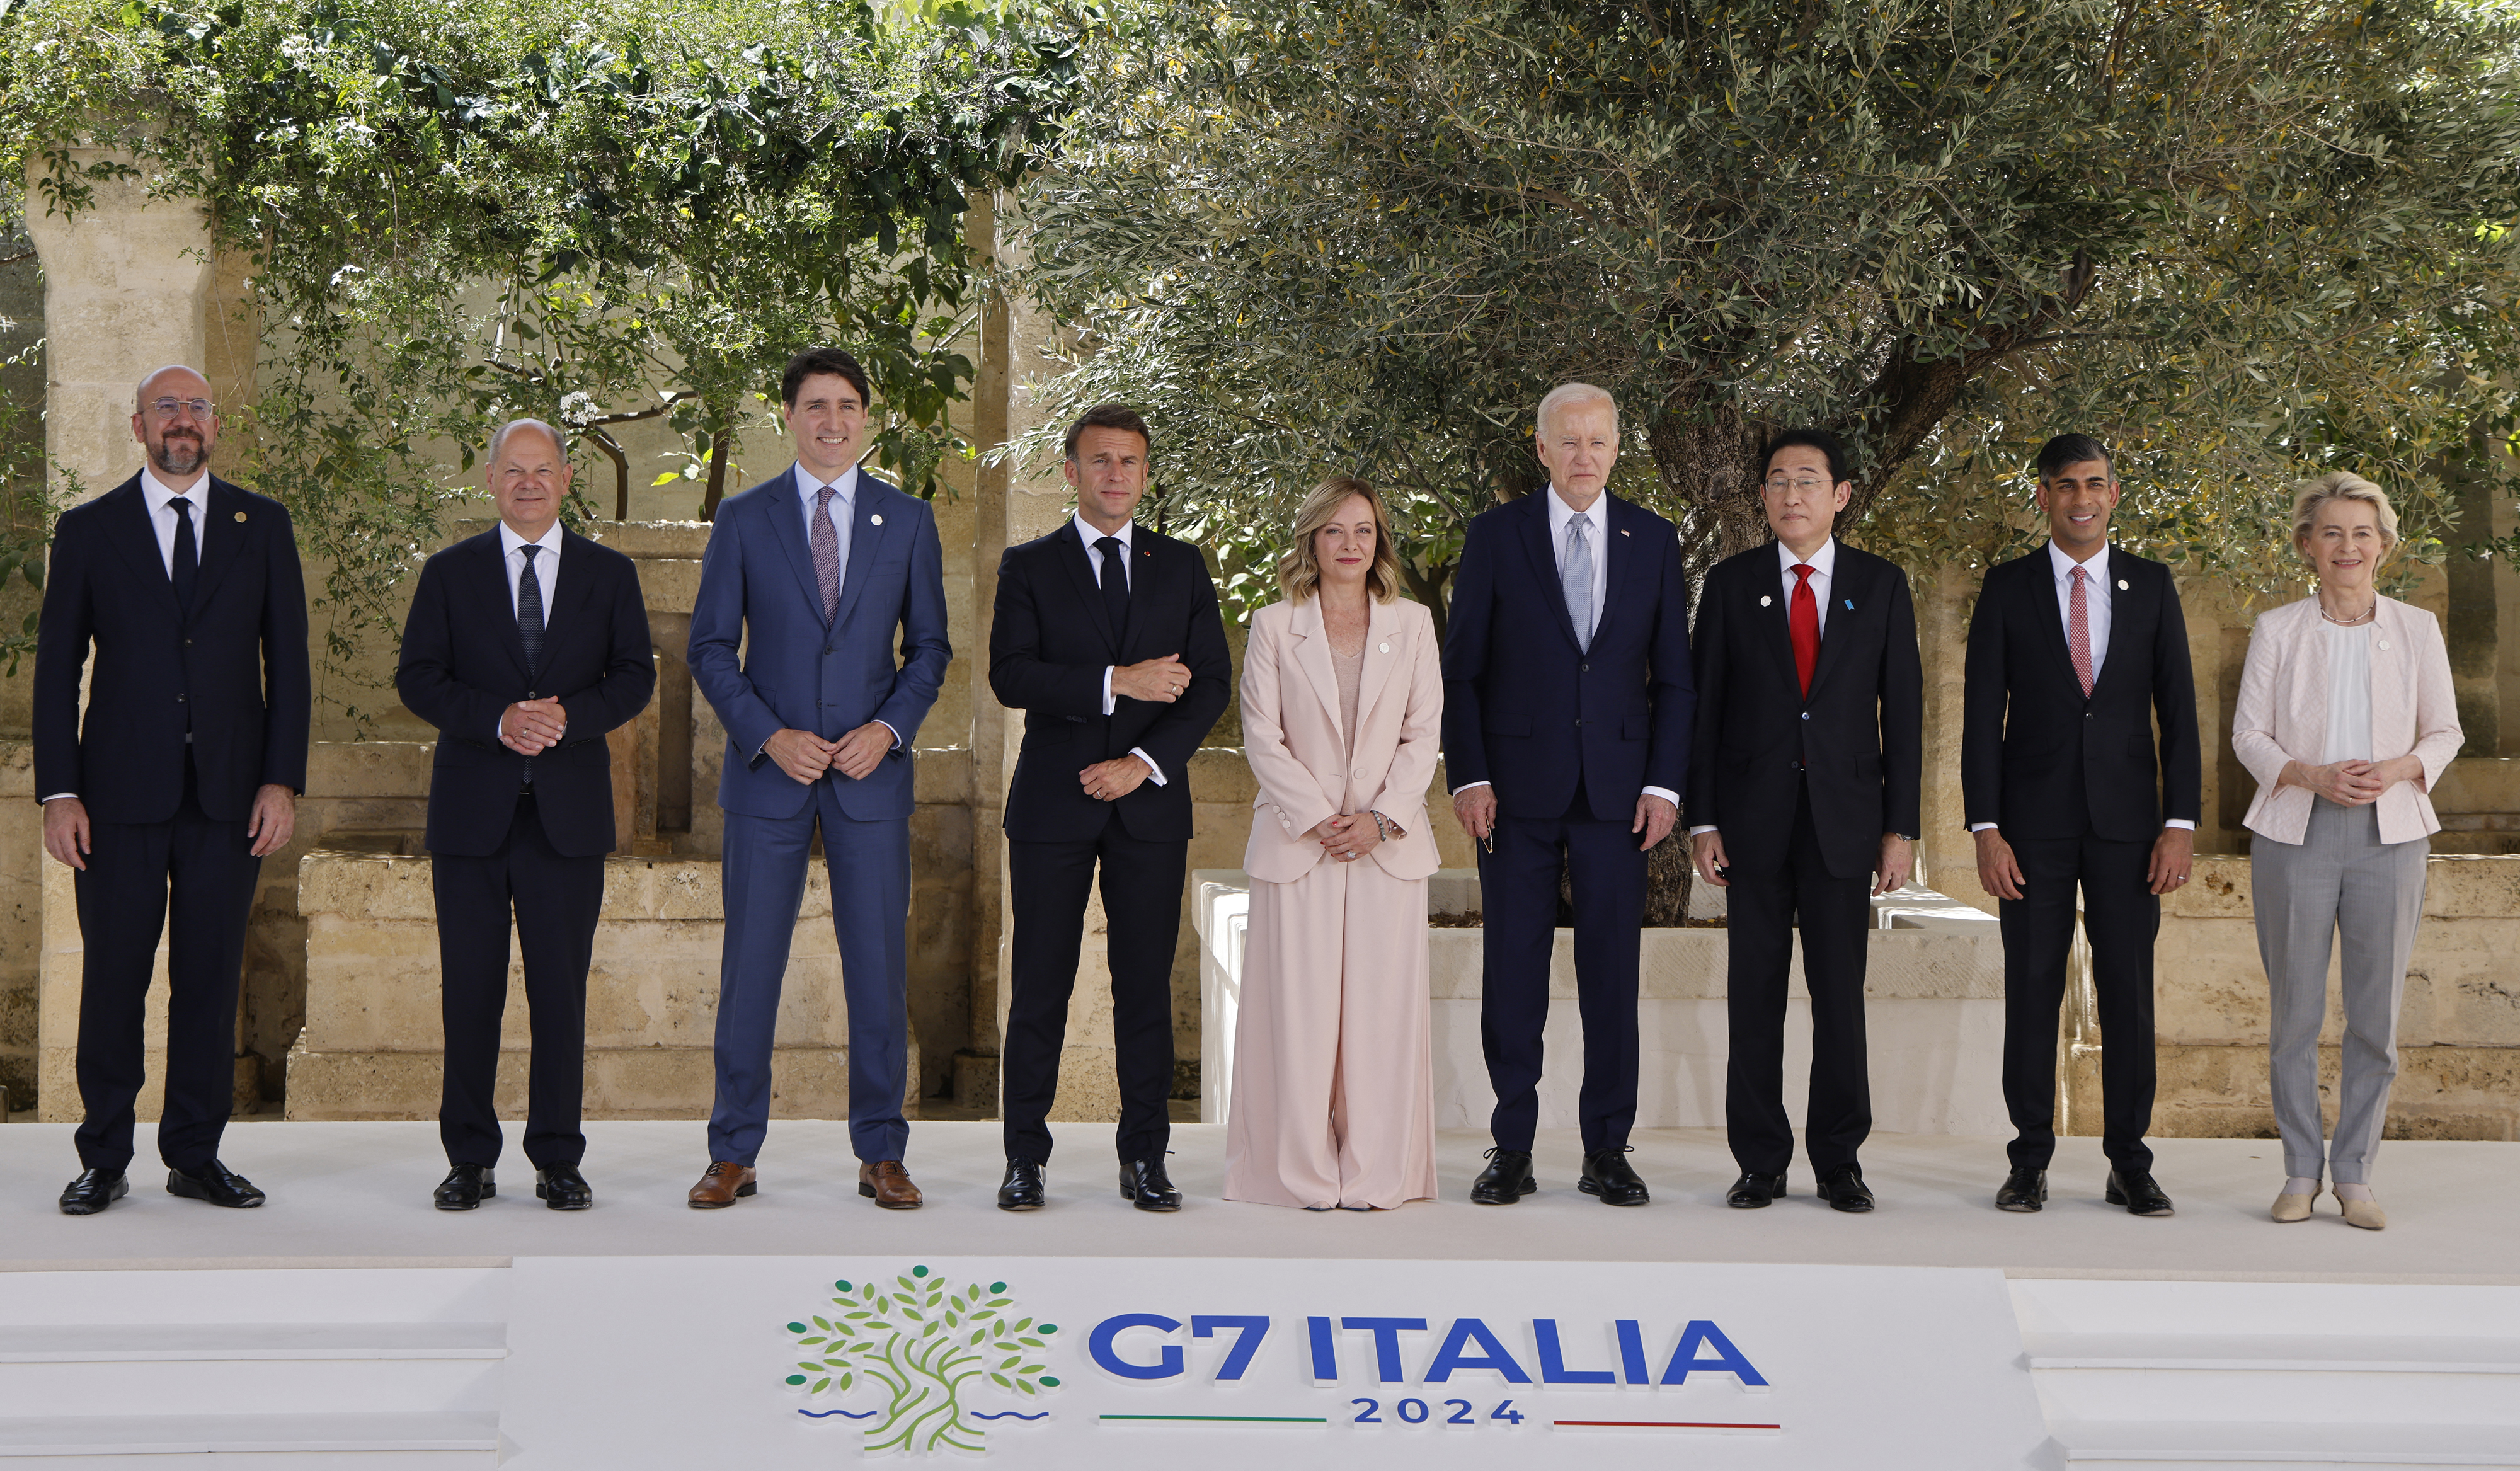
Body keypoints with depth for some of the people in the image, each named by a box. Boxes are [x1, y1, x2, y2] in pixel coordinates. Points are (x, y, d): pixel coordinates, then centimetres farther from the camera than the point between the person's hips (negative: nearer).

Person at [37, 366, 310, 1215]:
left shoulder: (262, 526, 9)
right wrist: (58, 793, -4)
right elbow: (57, 667, 5)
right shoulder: (88, 530, 6)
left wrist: (283, 781, -2)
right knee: (113, 977, 1)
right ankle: (104, 1160, 11)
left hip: (229, 794, 1)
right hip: (122, 794, -1)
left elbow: (287, 660, 7)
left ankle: (196, 1157, 13)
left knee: (211, 978, 4)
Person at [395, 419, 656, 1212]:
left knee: (562, 990, 1)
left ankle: (559, 1160, 10)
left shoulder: (609, 574, 10)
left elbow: (635, 676, 5)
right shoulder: (450, 573, 8)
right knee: (469, 991, 2)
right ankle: (470, 1159, 12)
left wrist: (569, 715, -14)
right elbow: (417, 678, 1)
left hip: (569, 812, 0)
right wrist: (498, 719, -15)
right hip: (471, 811, 0)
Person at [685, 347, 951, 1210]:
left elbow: (929, 647, 9)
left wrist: (889, 727, -7)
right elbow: (710, 647, 3)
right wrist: (769, 736, -10)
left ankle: (880, 1154, 12)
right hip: (767, 770, -1)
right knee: (750, 964, 2)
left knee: (878, 965, 2)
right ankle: (734, 1155, 11)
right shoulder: (743, 520, 4)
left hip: (871, 771, 1)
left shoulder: (909, 521, 7)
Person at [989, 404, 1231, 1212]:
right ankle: (1025, 1159, 7)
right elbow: (1010, 675, -7)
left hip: (1150, 803, 1)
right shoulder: (1029, 565, 6)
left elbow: (1212, 684, 4)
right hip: (1053, 803, -1)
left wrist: (1146, 762, -9)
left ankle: (1145, 1159, 9)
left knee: (1146, 986, 3)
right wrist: (1116, 682, -17)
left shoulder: (1182, 566, 11)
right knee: (1040, 985, 0)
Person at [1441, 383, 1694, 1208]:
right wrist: (1468, 777, -6)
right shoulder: (1496, 535, 3)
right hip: (1517, 785, -1)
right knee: (1512, 970, 2)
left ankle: (1607, 1153, 10)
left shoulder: (1654, 541, 8)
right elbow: (1461, 668, 3)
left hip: (1617, 790, 1)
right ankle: (1512, 1151, 10)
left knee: (1612, 971, 2)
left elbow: (1673, 675, 8)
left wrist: (1664, 783, -1)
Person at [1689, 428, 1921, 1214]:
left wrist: (1901, 826, 0)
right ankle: (1761, 1162, 10)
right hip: (1754, 816, 0)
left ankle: (1839, 1162, 11)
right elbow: (1705, 704, 4)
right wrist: (1702, 819, -2)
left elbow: (1902, 709, 5)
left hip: (1844, 816, 0)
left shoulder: (1881, 586, 6)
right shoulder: (1731, 583, 5)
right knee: (1755, 992, 2)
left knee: (1840, 991, 1)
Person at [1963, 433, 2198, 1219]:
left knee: (2128, 991, 2)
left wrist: (2181, 822, -3)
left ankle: (2129, 1162, 10)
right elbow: (1983, 714, 1)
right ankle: (2031, 1160, 9)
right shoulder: (2008, 588, 3)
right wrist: (1985, 829, -7)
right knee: (2032, 989, 1)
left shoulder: (2151, 585, 7)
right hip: (2034, 822, -1)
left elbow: (2178, 708, 5)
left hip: (2126, 821, 1)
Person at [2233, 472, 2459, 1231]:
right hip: (2296, 832, -1)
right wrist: (2313, 776, -14)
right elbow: (2248, 733, 3)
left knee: (2377, 1013, 2)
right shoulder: (2277, 630, 3)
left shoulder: (2417, 629, 5)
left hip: (2388, 834, 1)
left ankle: (2355, 1174, 13)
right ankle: (2301, 1172, 14)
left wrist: (2398, 769, -12)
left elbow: (2444, 731, 9)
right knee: (2294, 1011, 2)